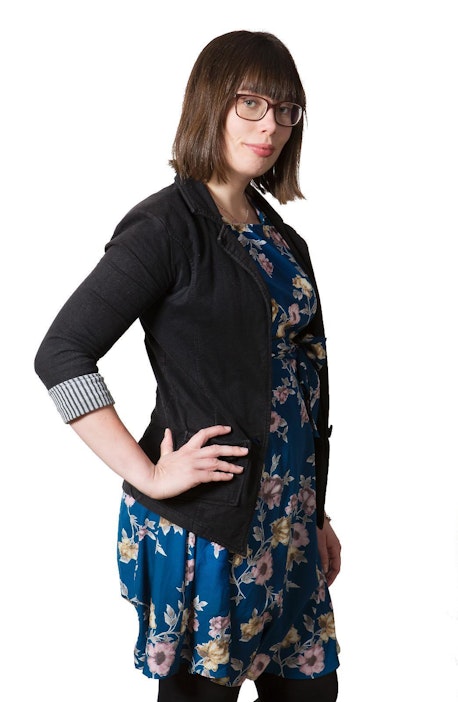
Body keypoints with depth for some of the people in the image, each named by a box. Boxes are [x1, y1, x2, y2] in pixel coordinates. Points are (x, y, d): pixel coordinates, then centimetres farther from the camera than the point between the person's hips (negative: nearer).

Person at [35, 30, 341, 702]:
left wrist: (318, 516, 16)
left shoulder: (279, 239, 12)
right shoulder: (167, 226, -11)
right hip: (203, 525, -7)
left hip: (286, 521, 7)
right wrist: (149, 475, -18)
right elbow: (60, 355, -18)